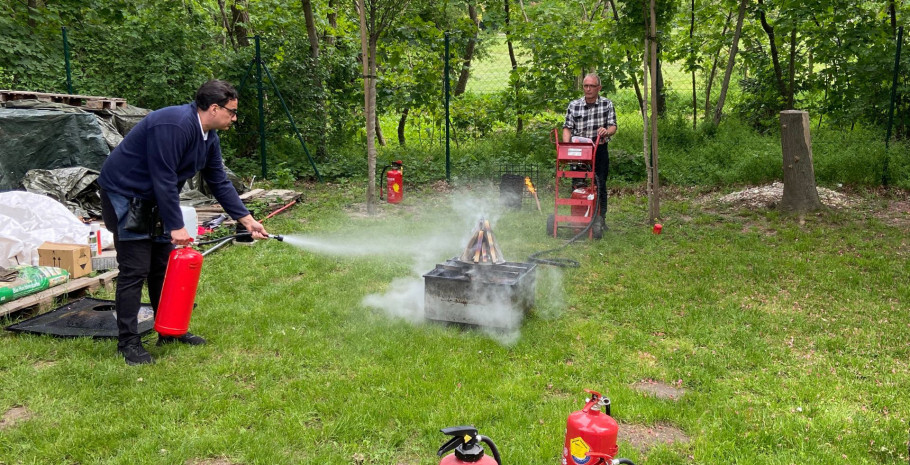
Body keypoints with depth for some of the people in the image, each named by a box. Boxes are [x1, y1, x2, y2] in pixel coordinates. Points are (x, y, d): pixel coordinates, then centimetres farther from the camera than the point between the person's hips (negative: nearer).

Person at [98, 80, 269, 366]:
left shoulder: (208, 136, 3)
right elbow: (164, 180, -28)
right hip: (125, 195, -10)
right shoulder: (174, 126, -27)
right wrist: (176, 227, -26)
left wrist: (247, 220, 3)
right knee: (135, 271, -9)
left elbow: (219, 182, 7)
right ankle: (128, 342, 0)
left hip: (154, 200, 10)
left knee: (164, 267, 12)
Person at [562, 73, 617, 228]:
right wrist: (566, 145, -18)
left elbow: (613, 126, -2)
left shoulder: (607, 104, 3)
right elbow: (567, 127, 0)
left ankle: (601, 219, 8)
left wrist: (606, 131, -26)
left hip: (600, 150, -1)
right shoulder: (573, 105, 3)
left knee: (600, 185, 0)